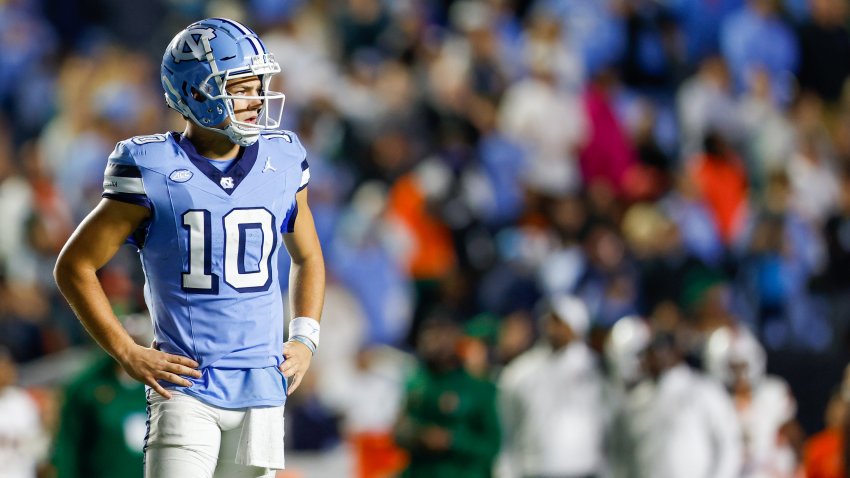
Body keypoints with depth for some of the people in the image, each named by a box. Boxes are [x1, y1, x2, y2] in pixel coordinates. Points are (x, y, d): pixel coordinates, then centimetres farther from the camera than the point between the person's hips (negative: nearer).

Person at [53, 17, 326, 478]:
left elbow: (307, 258, 24)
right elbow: (74, 267, -1)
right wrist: (127, 354, -7)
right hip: (186, 388, -4)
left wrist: (304, 340, 10)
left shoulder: (281, 163, 7)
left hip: (261, 388, 4)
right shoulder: (153, 172, -6)